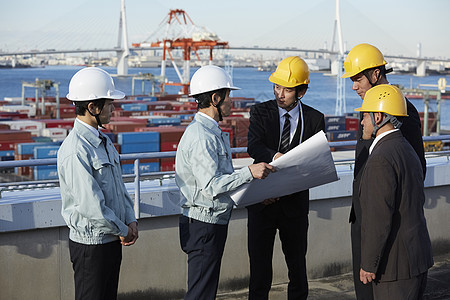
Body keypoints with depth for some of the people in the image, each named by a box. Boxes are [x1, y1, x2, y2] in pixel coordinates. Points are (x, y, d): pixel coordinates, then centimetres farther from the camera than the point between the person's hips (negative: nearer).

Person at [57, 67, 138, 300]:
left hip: (112, 240, 9)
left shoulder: (103, 140, 10)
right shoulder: (75, 150, -22)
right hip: (91, 244, -9)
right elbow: (91, 205, -24)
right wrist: (123, 231, -12)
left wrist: (130, 220, 3)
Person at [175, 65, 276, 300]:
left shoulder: (212, 132, 16)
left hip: (215, 222, 11)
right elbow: (211, 186, -24)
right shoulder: (200, 136, -18)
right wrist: (249, 172, -22)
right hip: (204, 225, -11)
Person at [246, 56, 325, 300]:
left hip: (294, 204, 1)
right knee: (259, 266, 3)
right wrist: (277, 157, -37)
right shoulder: (260, 112, 1)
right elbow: (254, 147, -16)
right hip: (262, 201, 0)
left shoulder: (314, 120, 0)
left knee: (297, 265, 12)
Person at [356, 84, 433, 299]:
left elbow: (380, 218, -23)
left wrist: (368, 264, -16)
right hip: (419, 256, 10)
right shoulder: (407, 150, 13)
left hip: (396, 263, -10)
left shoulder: (381, 159, -19)